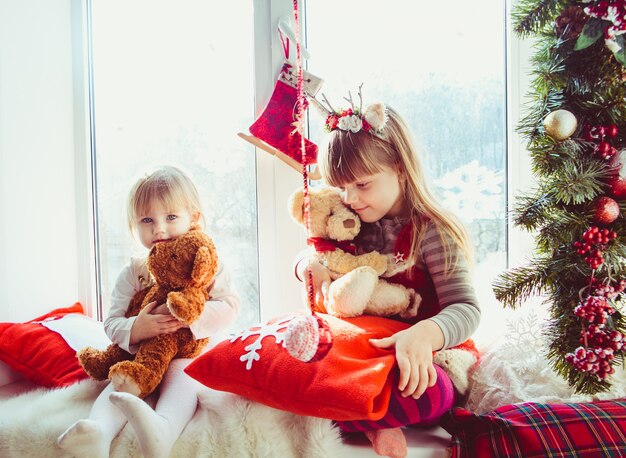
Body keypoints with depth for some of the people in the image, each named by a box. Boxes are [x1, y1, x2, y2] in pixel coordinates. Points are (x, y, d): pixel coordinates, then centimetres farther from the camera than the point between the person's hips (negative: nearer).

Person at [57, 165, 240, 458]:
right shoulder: (133, 274, 6)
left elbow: (228, 306, -12)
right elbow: (112, 324, 2)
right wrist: (135, 329, -23)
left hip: (189, 355, -3)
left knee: (181, 374, -34)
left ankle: (162, 429, -63)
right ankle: (98, 431, -53)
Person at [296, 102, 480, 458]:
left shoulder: (431, 232, -13)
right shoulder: (355, 226, 9)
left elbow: (466, 308, -22)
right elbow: (307, 256, 21)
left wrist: (423, 335, -45)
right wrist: (310, 266, -6)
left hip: (415, 361, -6)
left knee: (435, 394, -40)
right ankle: (374, 421, -21)